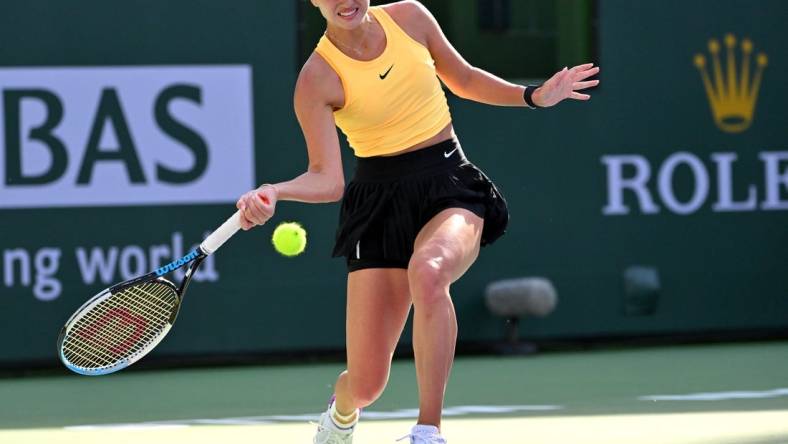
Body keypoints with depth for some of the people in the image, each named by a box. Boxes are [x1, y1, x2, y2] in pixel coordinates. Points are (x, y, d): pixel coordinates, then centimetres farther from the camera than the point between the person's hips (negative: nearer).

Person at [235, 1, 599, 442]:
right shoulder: (317, 80, -8)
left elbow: (464, 79, 21)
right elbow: (327, 179, -13)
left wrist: (535, 96, 18)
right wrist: (273, 193, -31)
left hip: (452, 186, 1)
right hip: (382, 204, -1)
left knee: (427, 270, -39)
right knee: (366, 384, -4)